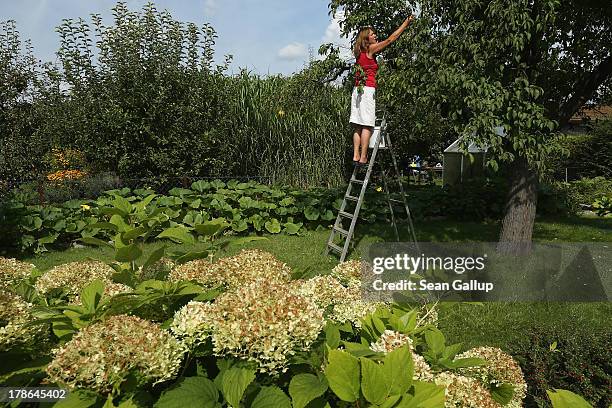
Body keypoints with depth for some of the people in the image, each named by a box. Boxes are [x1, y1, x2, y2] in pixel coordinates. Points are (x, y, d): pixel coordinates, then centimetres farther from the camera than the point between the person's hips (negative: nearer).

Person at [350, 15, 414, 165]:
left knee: (358, 126, 5)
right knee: (367, 126, -8)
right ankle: (363, 158, -9)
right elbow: (391, 39, 2)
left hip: (357, 90, 8)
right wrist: (406, 23, 9)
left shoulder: (360, 52, 18)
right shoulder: (370, 49, -2)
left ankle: (356, 156, 2)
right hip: (367, 90, -8)